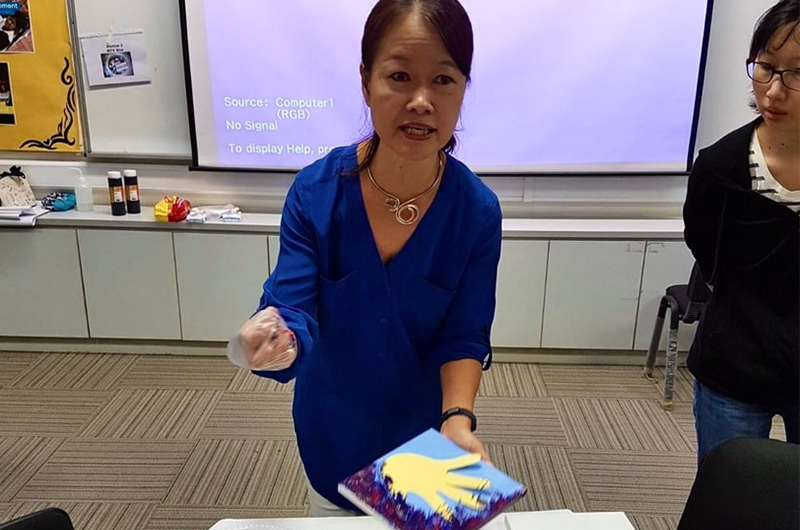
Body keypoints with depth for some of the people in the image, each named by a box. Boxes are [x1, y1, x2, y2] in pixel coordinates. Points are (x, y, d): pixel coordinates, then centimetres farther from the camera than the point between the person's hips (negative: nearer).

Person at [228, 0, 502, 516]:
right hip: (332, 432, 1)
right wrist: (277, 340, -45)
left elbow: (465, 336, -13)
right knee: (333, 513, 26)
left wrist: (458, 420, -30)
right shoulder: (315, 190, -20)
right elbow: (295, 309, -22)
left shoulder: (478, 210, -19)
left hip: (422, 435, 0)